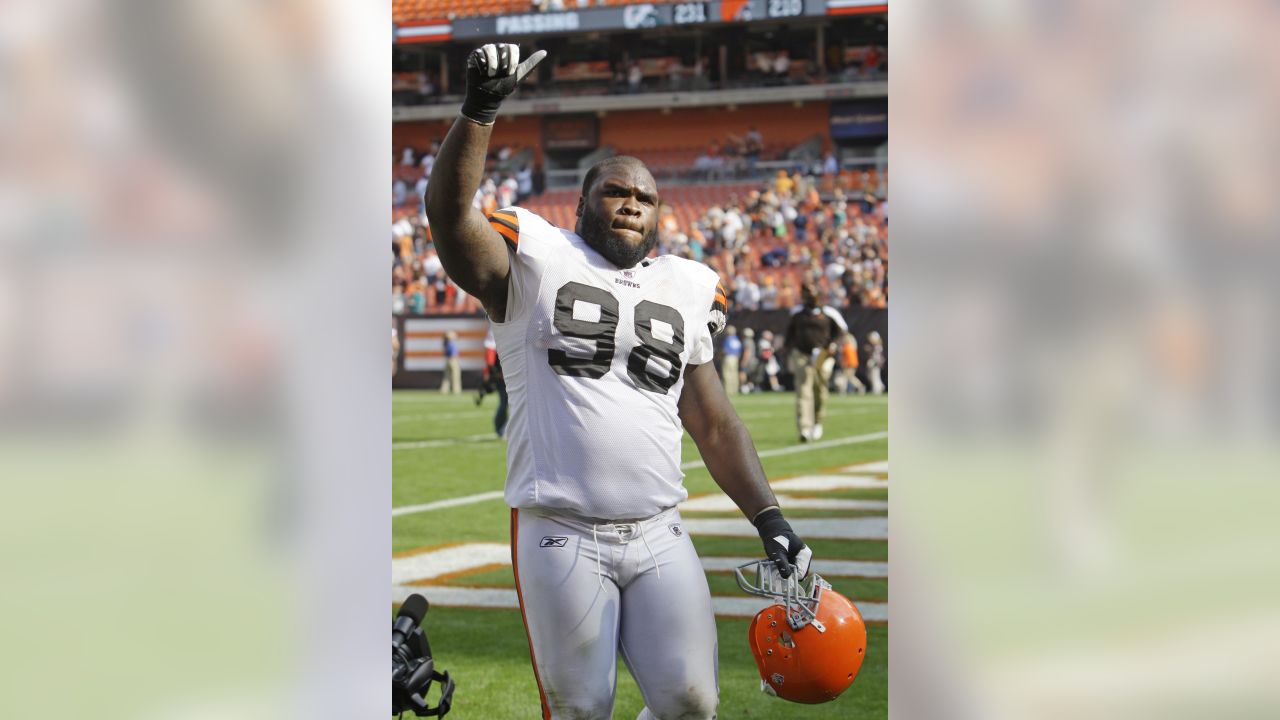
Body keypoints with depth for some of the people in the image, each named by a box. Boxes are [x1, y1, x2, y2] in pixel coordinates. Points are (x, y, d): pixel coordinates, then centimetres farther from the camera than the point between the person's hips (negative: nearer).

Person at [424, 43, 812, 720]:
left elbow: (714, 424, 17)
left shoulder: (685, 290, 15)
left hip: (660, 536, 4)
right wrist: (479, 110, -26)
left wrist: (768, 517, 9)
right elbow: (449, 212, -15)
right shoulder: (536, 262, 3)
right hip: (562, 532, -4)